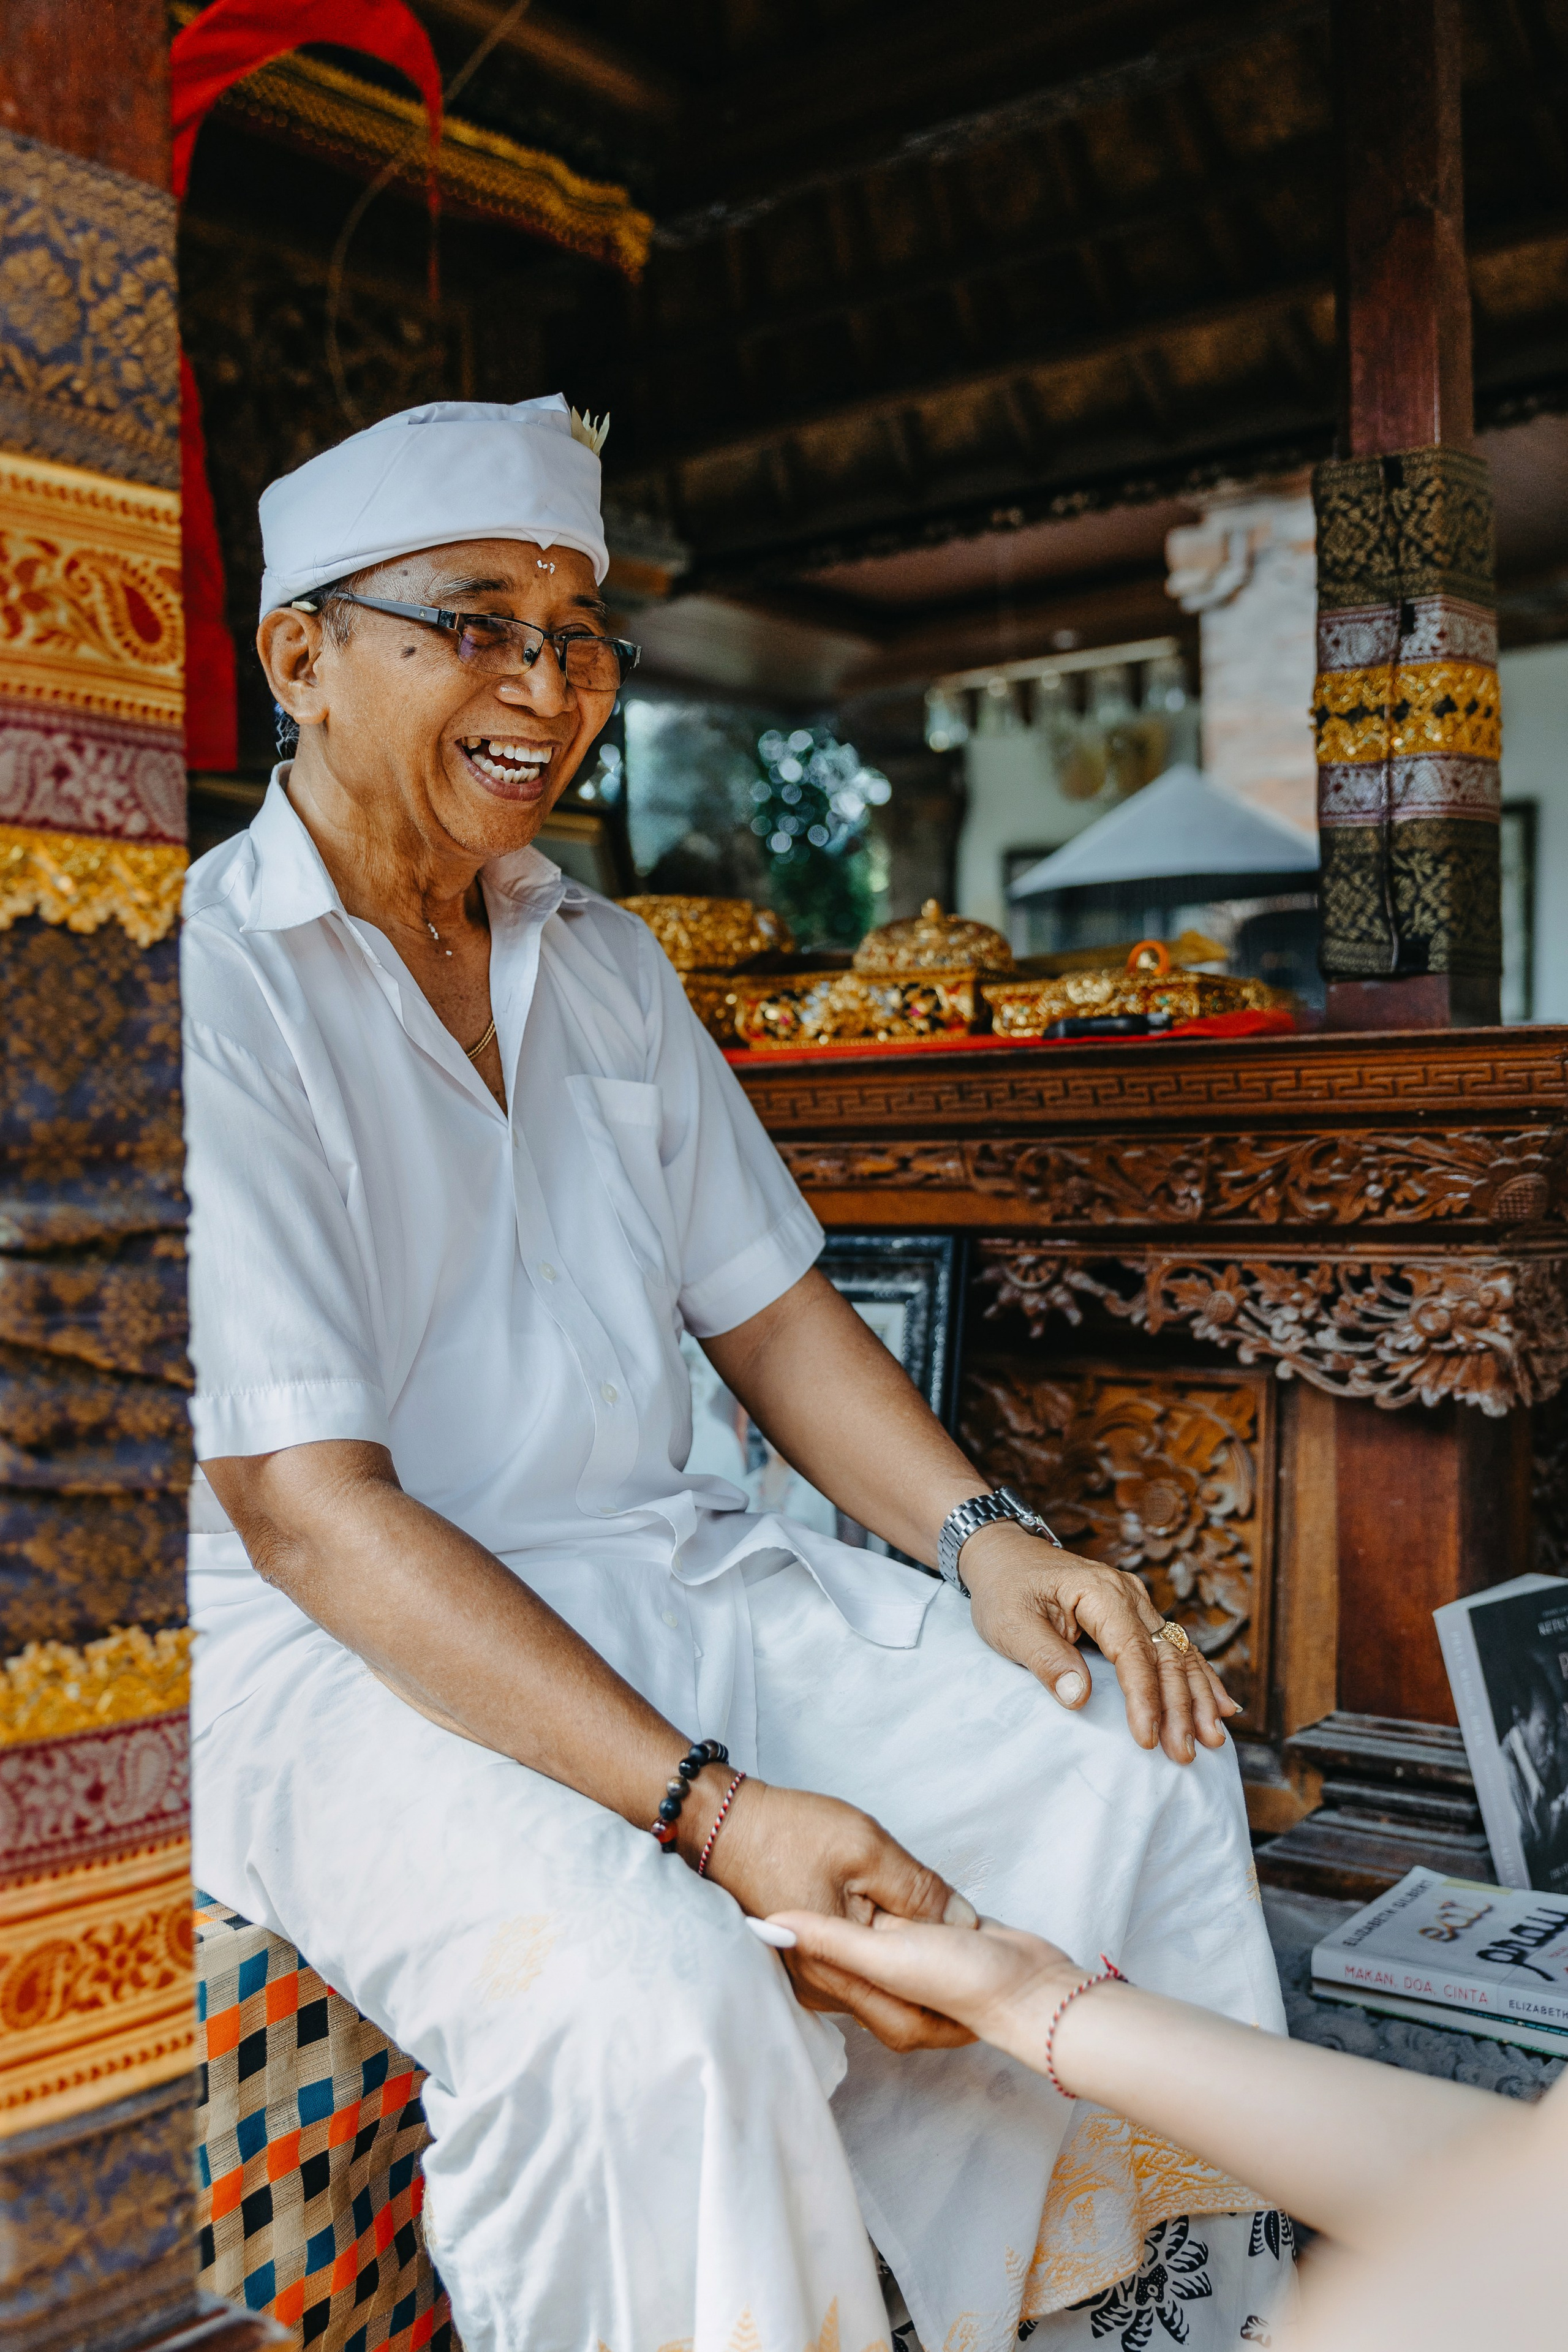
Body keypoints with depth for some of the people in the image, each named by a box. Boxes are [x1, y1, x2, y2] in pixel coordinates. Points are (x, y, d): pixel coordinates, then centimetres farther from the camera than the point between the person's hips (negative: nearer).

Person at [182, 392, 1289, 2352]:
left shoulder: (605, 964, 12)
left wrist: (979, 1535, -5)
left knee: (1141, 1761, -7)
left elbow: (764, 1302, 14)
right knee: (656, 2004, -34)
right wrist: (709, 1810, -27)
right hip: (336, 1653, -6)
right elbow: (305, 1509, -20)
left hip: (666, 1571, 7)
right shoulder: (221, 981, -12)